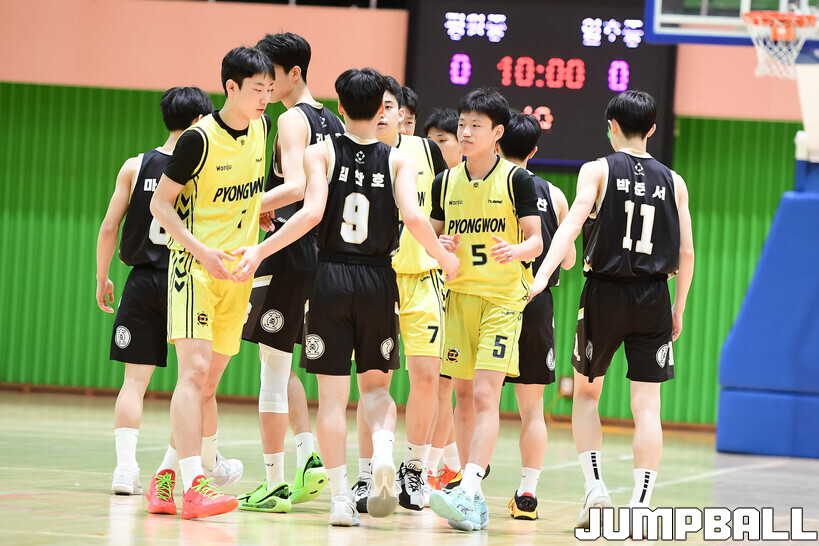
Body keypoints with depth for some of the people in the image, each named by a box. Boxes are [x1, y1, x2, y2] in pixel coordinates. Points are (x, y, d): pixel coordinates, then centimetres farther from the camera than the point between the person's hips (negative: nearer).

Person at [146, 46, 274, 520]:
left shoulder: (262, 128, 5)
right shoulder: (200, 139, -15)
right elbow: (160, 203, -10)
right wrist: (202, 250, -19)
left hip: (238, 273, 7)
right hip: (195, 267, -7)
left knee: (208, 383, 7)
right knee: (194, 370, -17)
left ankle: (167, 476, 16)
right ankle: (194, 485, -23)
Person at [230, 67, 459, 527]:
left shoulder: (321, 153, -2)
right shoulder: (399, 160, 0)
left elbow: (312, 213, -15)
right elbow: (413, 217, -13)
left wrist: (261, 251, -9)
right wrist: (444, 257, 4)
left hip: (331, 279, -1)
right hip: (378, 282, 1)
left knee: (333, 393, 4)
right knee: (375, 383, 16)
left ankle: (341, 497, 0)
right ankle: (384, 450, -15)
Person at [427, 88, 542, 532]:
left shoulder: (516, 180, -4)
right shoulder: (445, 182, 8)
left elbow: (535, 241, -6)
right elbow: (432, 237, 15)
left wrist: (516, 252, -28)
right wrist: (440, 246, -9)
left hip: (502, 298, -5)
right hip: (458, 295, 5)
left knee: (485, 395, -15)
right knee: (463, 395, 5)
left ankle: (467, 493, -25)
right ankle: (474, 503, 11)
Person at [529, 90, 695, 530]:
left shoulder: (598, 170, -1)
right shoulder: (674, 182, 7)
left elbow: (573, 222, -17)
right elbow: (686, 253, 6)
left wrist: (543, 276, -25)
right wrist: (678, 310, 16)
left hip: (605, 293, -1)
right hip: (653, 297, 1)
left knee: (586, 393, 16)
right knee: (647, 406, 1)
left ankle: (595, 489, 3)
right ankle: (640, 504, -7)